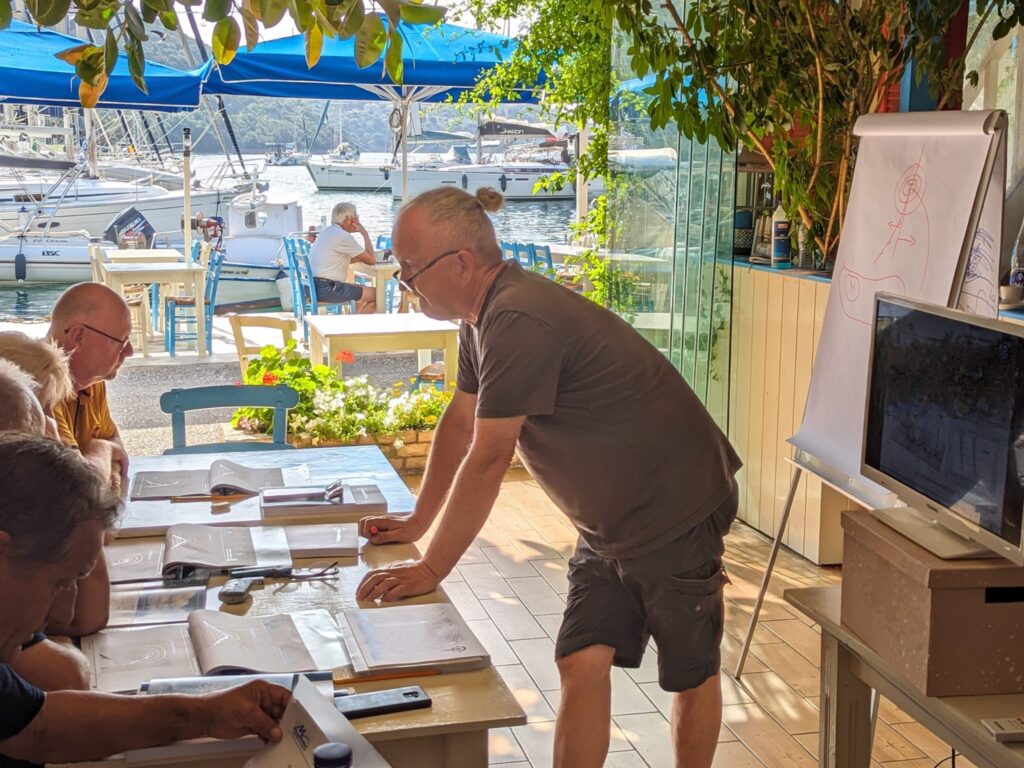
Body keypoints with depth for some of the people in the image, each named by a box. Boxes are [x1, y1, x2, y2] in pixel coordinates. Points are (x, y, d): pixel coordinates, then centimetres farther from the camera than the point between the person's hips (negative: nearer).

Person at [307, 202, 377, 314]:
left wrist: (362, 257, 13)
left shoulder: (327, 232, 15)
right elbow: (371, 260, -9)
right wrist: (365, 234, 1)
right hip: (327, 289, -10)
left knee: (361, 290, 26)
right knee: (376, 295, -4)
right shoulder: (343, 236, -13)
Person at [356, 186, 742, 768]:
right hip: (609, 520, 9)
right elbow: (460, 423, 14)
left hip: (674, 510, -8)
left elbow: (487, 461, -28)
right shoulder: (484, 315, 3)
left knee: (690, 672, 10)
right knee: (581, 666, 2)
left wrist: (431, 570, -20)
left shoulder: (519, 322, -29)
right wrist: (417, 523, 17)